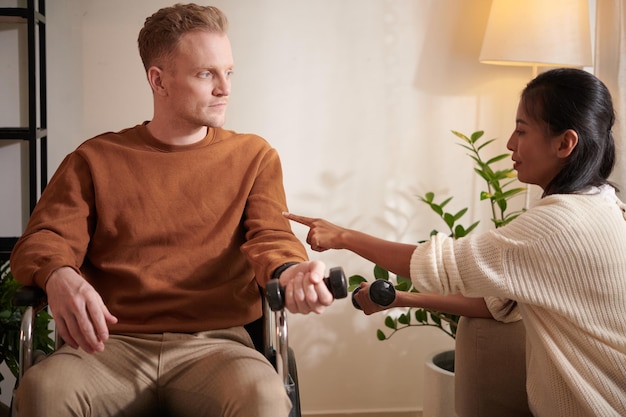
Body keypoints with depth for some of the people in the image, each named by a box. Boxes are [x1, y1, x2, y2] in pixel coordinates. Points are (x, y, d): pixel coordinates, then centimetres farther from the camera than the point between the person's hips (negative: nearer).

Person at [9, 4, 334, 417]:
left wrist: (289, 272, -24)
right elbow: (41, 241, 5)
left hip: (214, 345, 0)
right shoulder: (95, 160, 12)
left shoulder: (254, 155, 14)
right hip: (113, 344, 1)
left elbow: (270, 235, 3)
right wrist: (59, 277, -21)